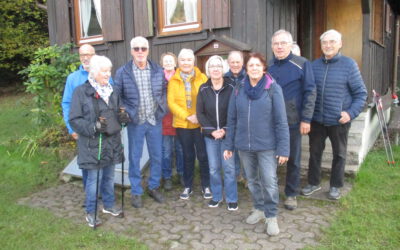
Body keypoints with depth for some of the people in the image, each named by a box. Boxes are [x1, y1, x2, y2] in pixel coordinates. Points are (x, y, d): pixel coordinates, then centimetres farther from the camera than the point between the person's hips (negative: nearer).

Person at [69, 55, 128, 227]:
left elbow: (118, 113, 19)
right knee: (94, 179, 2)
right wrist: (93, 127, -26)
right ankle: (90, 212, 21)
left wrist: (123, 117, -4)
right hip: (93, 144, -6)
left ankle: (109, 205, 36)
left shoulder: (112, 91, 10)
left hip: (112, 142, 6)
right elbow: (74, 120, -11)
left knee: (109, 177, 17)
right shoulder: (81, 91, -10)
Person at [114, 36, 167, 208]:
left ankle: (154, 187, 30)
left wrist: (162, 109, 3)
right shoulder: (122, 72, -5)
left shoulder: (158, 71, 2)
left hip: (155, 121, 3)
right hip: (135, 122, -2)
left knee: (156, 156, 11)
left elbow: (164, 91, 12)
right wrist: (125, 113, -9)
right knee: (134, 158, 7)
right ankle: (136, 192, 23)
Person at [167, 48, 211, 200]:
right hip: (182, 124, 1)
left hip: (200, 124, -1)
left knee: (203, 155, 2)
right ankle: (188, 186, 26)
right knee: (188, 155, 12)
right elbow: (171, 103, -4)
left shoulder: (202, 78, 0)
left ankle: (206, 186, 20)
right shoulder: (173, 80, 3)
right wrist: (188, 116, -13)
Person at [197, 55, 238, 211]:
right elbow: (200, 113, 1)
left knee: (229, 168, 2)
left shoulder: (231, 88, -6)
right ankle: (216, 196, 26)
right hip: (210, 135, 2)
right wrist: (212, 131, -9)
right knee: (213, 168, 9)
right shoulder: (203, 89, 1)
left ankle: (231, 199, 17)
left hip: (228, 134, -2)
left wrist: (226, 130, -13)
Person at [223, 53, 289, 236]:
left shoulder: (273, 89, -7)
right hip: (244, 145, 4)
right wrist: (229, 145, 5)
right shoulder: (238, 90, 3)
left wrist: (283, 148, -12)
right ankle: (259, 209, 36)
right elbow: (232, 119, 5)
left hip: (267, 145, -3)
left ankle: (271, 216, 19)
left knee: (269, 182, 1)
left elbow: (281, 121, -9)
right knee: (252, 180, 16)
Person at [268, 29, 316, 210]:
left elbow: (310, 92, -7)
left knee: (293, 160, 9)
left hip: (293, 122, -3)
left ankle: (291, 194, 25)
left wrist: (306, 119, -12)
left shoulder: (302, 64, -5)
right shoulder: (268, 66, 7)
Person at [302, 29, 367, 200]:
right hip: (317, 120, 3)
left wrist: (351, 113, -15)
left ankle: (335, 186, 28)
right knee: (315, 152, 13)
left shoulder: (349, 64, -6)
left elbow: (361, 93, -3)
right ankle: (313, 182, 30)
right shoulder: (314, 65, 3)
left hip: (339, 121, -2)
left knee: (339, 154, 12)